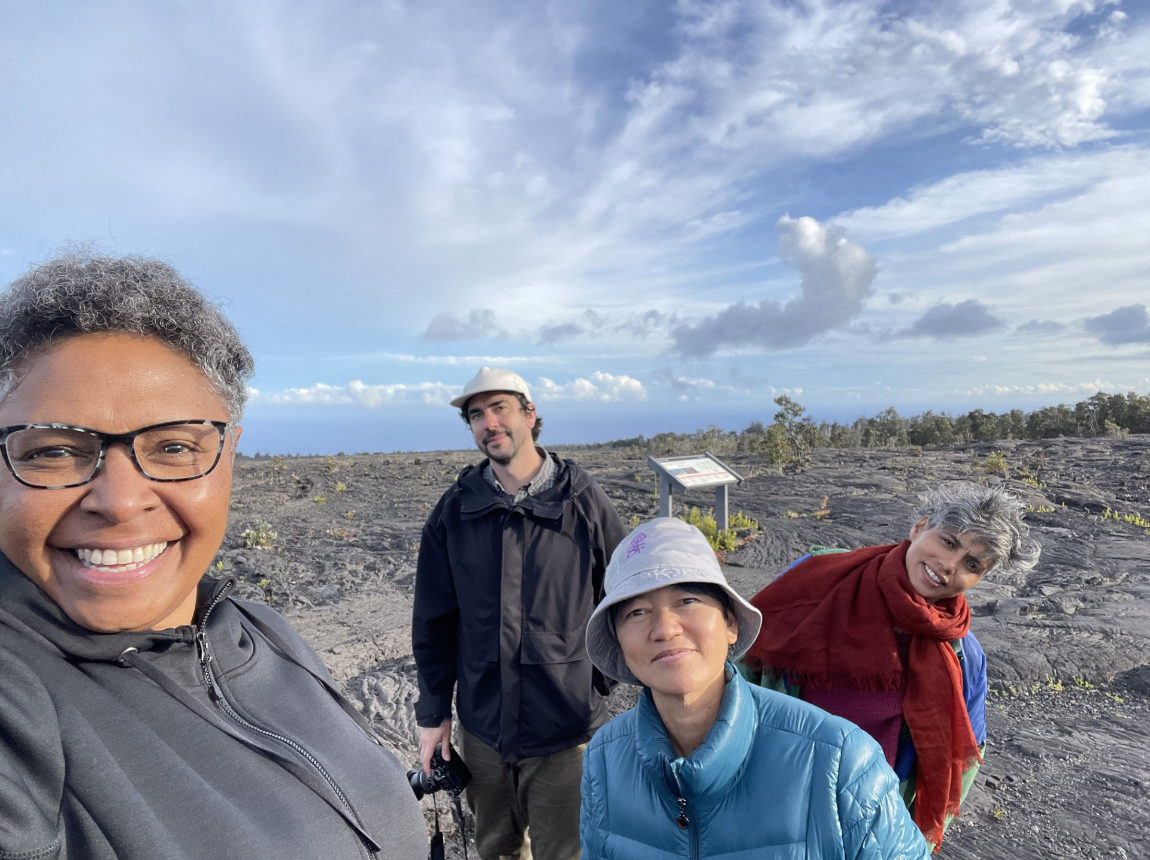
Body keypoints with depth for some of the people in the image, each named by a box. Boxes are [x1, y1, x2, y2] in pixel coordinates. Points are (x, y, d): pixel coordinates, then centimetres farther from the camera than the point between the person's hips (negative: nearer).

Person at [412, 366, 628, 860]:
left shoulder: (583, 502, -9)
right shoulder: (454, 511, -3)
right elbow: (434, 620, 4)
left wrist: (599, 682, 1)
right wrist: (432, 712, 5)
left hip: (567, 728, -2)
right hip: (481, 726, 3)